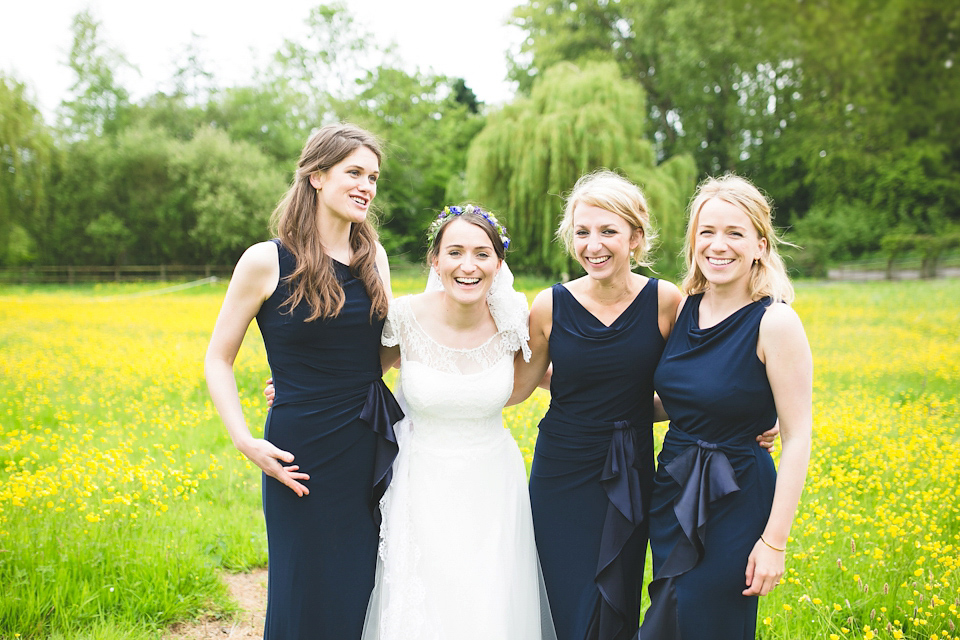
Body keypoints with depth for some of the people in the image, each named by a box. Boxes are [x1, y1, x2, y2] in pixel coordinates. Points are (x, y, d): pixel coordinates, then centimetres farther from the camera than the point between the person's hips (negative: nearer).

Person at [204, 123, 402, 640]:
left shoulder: (374, 258, 7)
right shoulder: (267, 262, -6)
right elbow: (218, 360, -1)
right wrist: (245, 441, -11)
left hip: (374, 446, 4)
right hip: (303, 453, -4)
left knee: (370, 590, 12)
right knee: (310, 597, 8)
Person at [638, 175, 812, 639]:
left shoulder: (775, 322, -17)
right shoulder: (685, 309, 1)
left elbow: (797, 438, -15)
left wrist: (774, 541, -15)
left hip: (735, 503, -6)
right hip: (672, 493, 6)